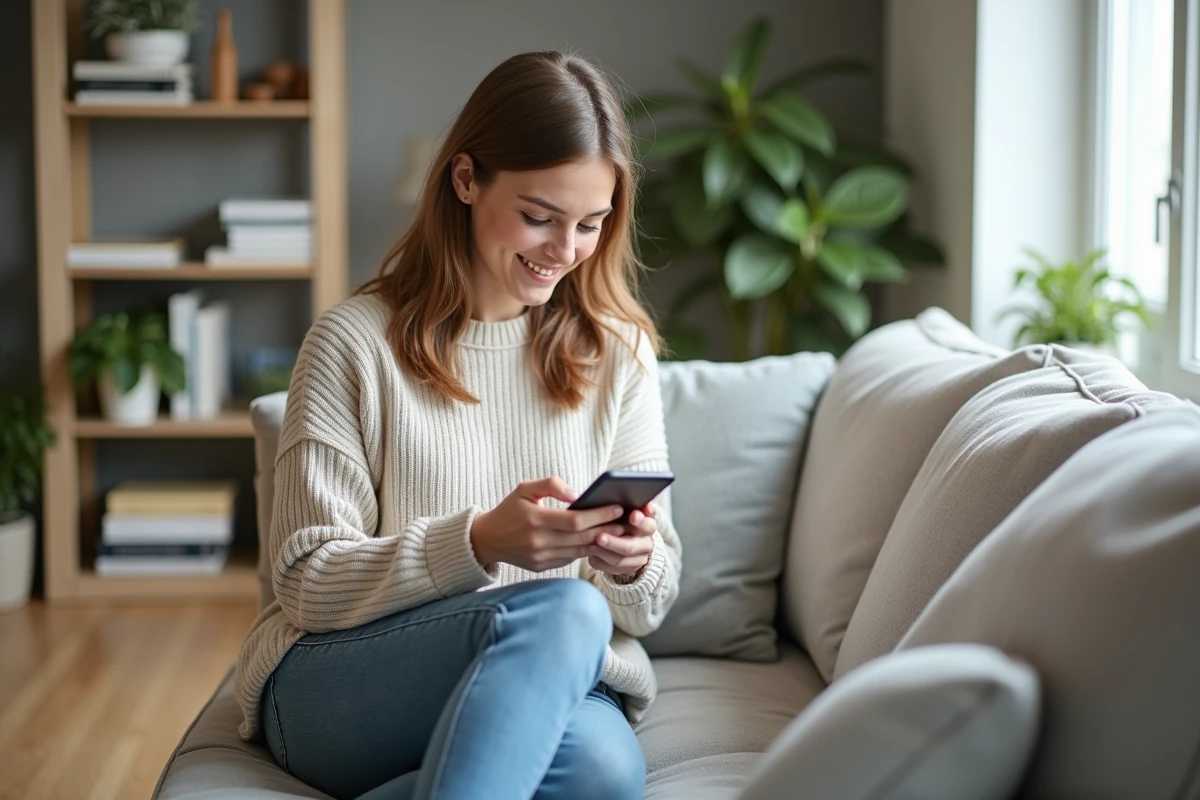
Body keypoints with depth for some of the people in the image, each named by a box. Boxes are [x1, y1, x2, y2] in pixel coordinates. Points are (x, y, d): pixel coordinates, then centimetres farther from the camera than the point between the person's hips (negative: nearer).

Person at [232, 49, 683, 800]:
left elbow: (650, 605, 10)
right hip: (334, 693, -3)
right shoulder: (355, 342, -2)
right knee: (562, 611, -34)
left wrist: (634, 566, -15)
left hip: (557, 687, 3)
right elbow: (309, 586, -6)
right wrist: (478, 544, -22)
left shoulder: (618, 352, 8)